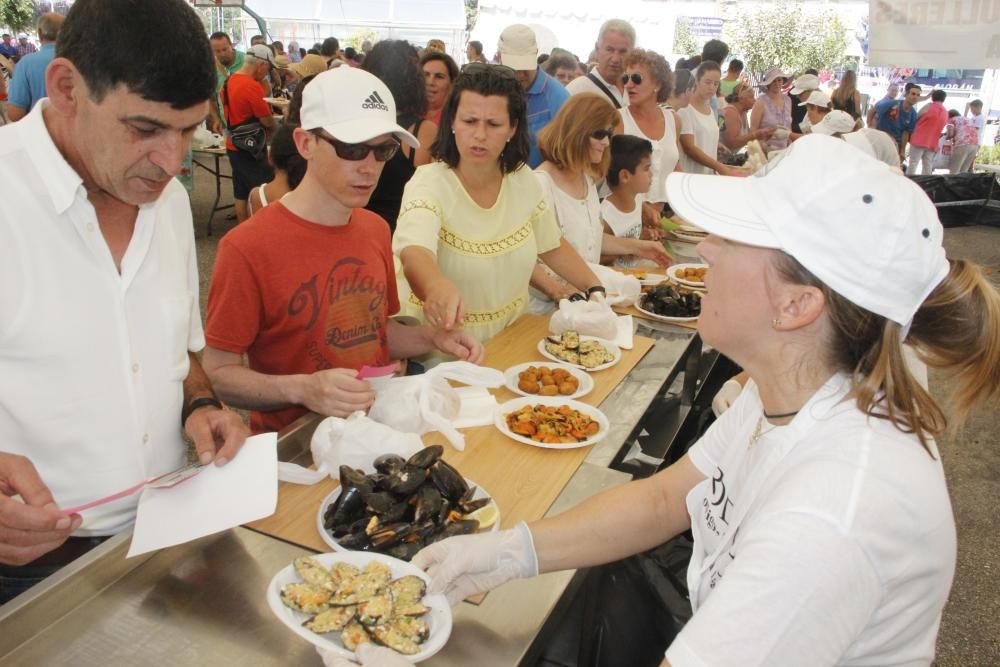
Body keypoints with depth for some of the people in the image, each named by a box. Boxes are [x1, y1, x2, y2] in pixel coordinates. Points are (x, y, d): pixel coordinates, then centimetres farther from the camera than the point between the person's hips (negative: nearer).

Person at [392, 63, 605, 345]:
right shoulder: (429, 184, -17)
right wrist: (438, 287, -57)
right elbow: (414, 255, -36)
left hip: (511, 339, 3)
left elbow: (552, 246, 15)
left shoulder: (524, 180, -1)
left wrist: (595, 290, 5)